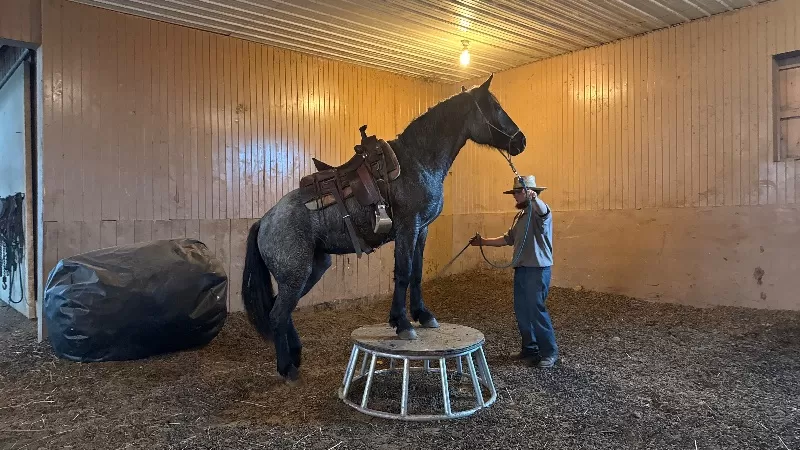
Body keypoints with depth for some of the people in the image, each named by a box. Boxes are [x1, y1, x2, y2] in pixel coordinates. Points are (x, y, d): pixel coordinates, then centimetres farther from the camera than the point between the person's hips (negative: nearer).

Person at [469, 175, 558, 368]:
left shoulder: (540, 211, -8)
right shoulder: (520, 215, 18)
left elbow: (543, 211, -34)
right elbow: (508, 239, 23)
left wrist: (534, 198, -55)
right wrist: (484, 241, 20)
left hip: (538, 269, -8)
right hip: (521, 269, 8)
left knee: (536, 309, -8)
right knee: (521, 311, 9)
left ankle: (549, 352, 3)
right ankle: (529, 348, 20)